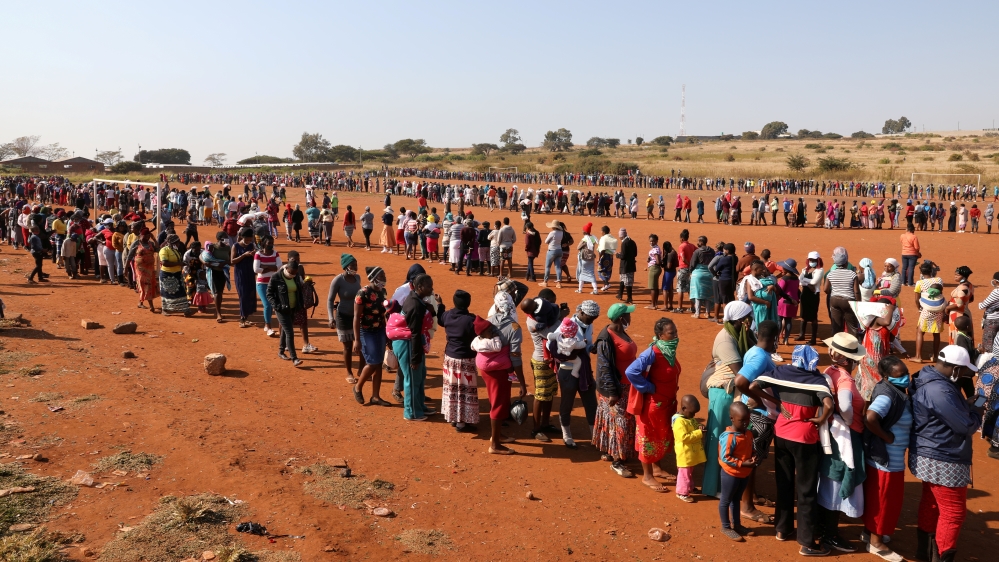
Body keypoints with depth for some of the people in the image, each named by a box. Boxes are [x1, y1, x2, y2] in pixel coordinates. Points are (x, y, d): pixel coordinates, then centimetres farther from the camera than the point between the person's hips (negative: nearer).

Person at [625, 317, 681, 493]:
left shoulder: (669, 350, 0)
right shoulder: (653, 353, -27)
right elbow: (631, 372, -35)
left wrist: (671, 398, 8)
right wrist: (649, 388, -24)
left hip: (667, 402, 9)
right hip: (653, 403, -9)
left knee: (663, 437, 21)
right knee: (650, 437, 6)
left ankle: (656, 468, 39)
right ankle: (647, 476, 19)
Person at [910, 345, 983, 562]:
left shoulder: (929, 378, 3)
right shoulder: (940, 391, -30)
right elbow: (966, 425, -20)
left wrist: (966, 405, 1)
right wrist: (977, 411, -2)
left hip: (931, 456, 11)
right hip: (943, 462, -10)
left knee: (931, 503, 22)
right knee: (953, 512, 3)